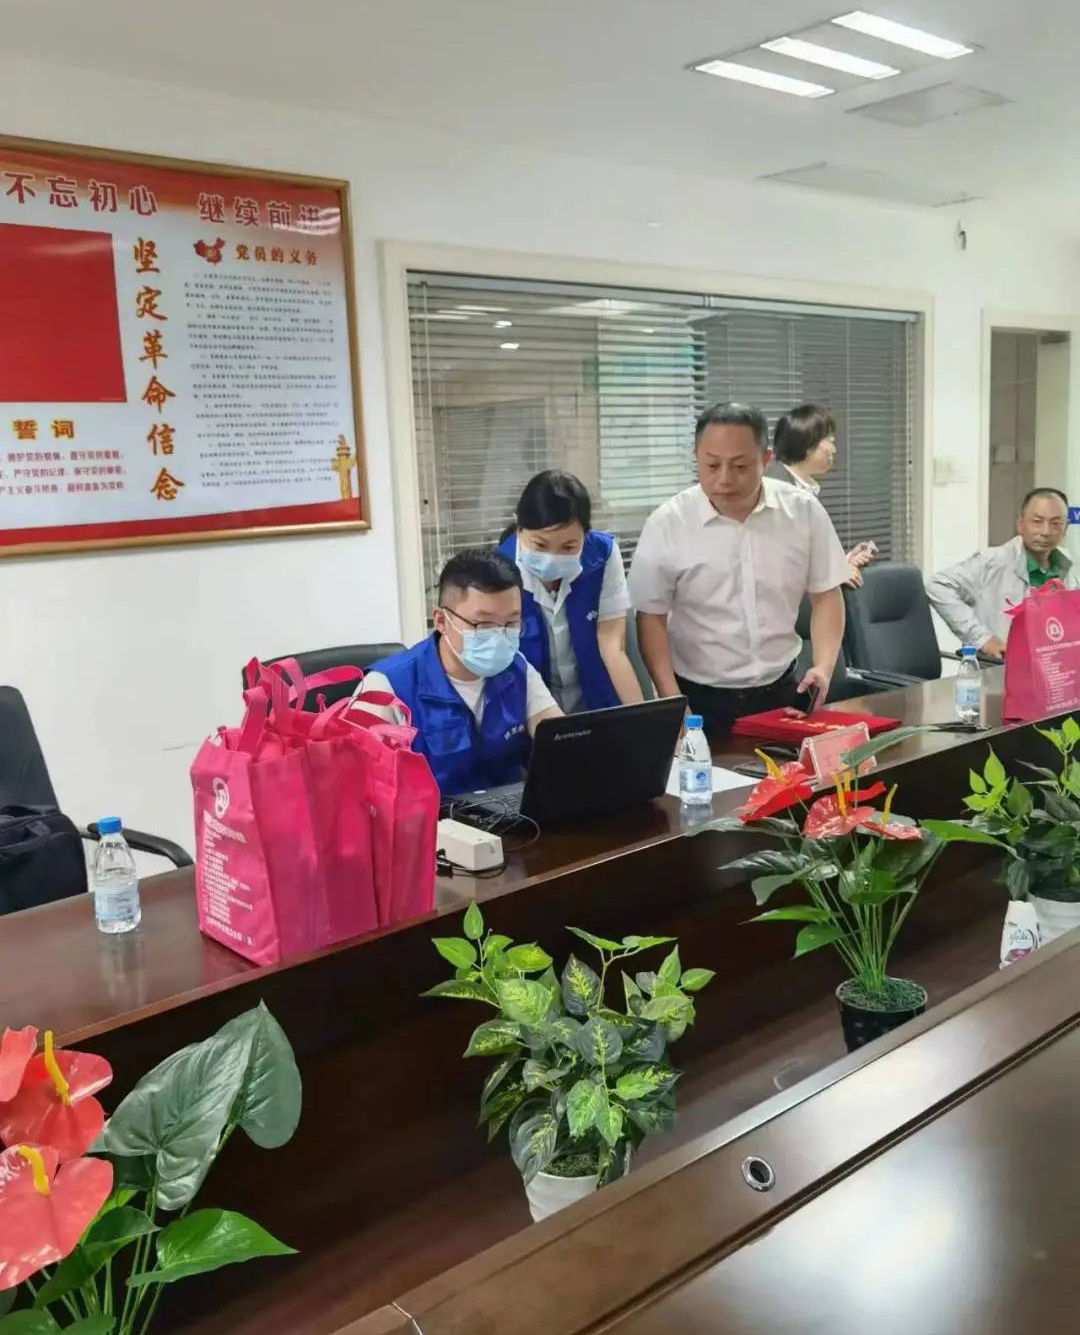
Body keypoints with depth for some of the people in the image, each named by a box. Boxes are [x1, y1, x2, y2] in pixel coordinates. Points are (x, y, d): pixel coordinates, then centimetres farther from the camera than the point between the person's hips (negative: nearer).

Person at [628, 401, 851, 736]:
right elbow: (651, 616, -5)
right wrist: (672, 699, -15)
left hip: (781, 691, 2)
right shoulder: (667, 523, -10)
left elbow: (825, 596, 5)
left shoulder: (804, 511, -5)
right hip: (701, 700, -2)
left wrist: (824, 665, -10)